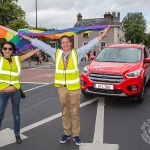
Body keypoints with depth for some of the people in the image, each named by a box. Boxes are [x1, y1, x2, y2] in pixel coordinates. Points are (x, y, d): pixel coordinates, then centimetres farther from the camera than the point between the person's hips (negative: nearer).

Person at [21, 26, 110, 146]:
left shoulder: (77, 53, 1)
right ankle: (66, 133, 27)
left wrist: (102, 35, -10)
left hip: (74, 87, -2)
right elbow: (42, 45, 9)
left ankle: (76, 135, 18)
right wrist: (27, 38, 11)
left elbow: (90, 45, -2)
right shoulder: (56, 53, 5)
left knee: (75, 113, 6)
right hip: (62, 88, 2)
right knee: (65, 112, 13)